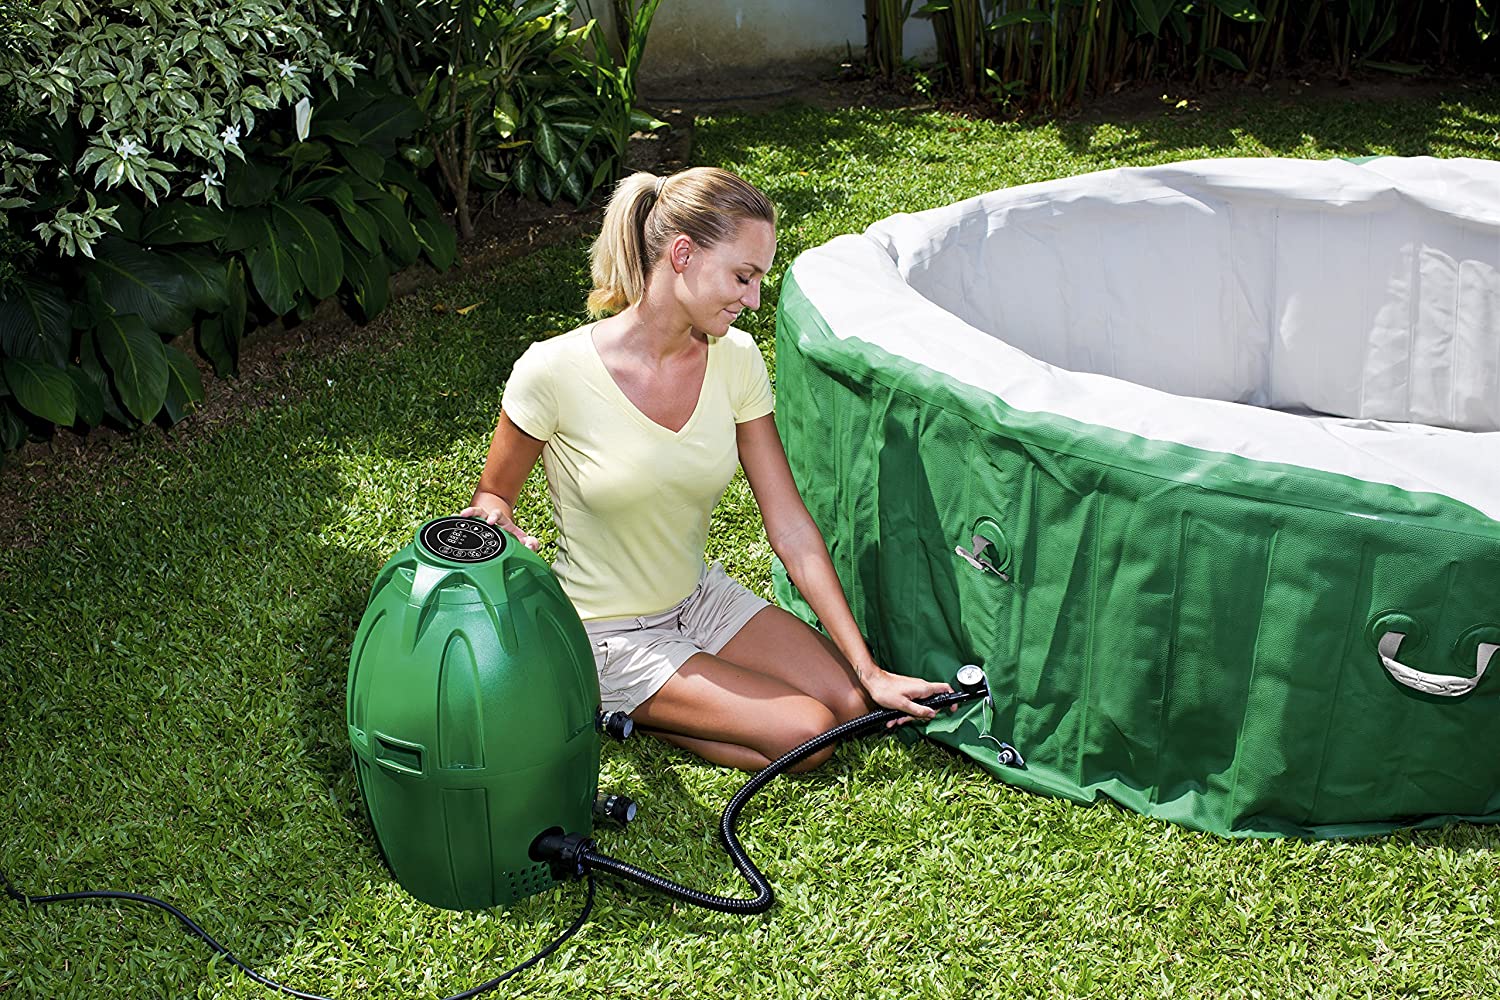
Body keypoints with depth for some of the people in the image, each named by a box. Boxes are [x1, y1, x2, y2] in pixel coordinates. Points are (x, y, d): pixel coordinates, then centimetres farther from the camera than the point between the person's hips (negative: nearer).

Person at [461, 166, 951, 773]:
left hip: (698, 599, 6)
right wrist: (493, 520, -33)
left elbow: (791, 527, -9)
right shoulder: (554, 372, -24)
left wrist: (869, 670, -11)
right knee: (807, 736, -14)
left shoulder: (735, 360, -10)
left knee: (852, 704, -5)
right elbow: (492, 495, -7)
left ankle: (640, 703, 9)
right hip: (607, 633, -6)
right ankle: (614, 710, 5)